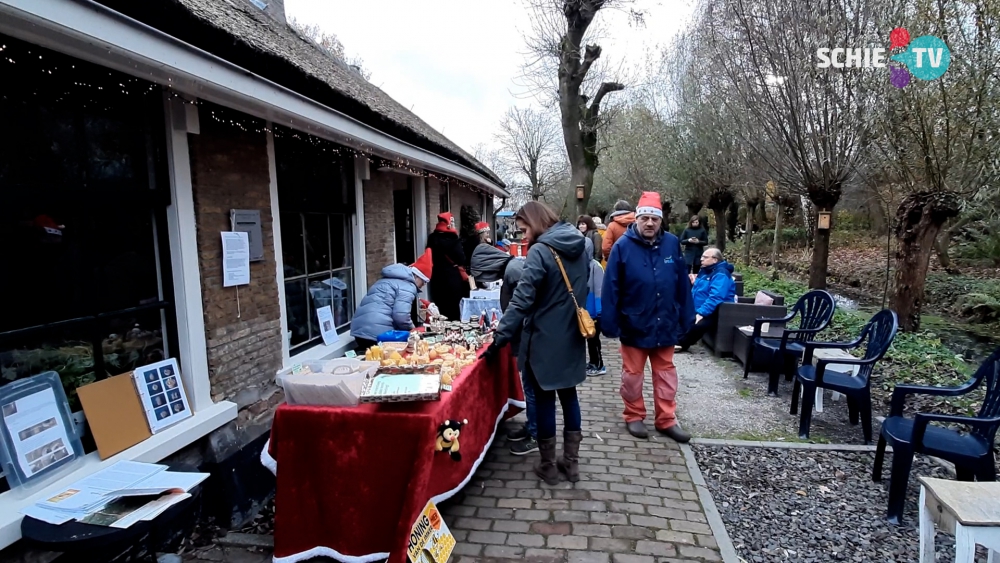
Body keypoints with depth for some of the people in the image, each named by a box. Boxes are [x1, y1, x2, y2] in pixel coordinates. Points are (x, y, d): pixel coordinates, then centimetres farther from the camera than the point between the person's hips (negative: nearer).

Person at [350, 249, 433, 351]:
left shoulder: (390, 279, 27)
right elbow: (401, 316, -19)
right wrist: (412, 328, 4)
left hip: (360, 330, 10)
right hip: (377, 333, -10)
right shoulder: (407, 286, -7)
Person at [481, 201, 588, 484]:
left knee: (544, 399, 7)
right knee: (569, 394, 17)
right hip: (572, 336, 7)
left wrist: (499, 339, -22)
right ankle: (571, 462, 26)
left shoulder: (540, 252, -18)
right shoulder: (580, 246, 6)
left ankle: (548, 466, 20)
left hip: (545, 339, -7)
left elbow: (522, 301, -24)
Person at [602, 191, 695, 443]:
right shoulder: (623, 247, -11)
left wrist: (686, 318, 3)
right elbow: (611, 289, -12)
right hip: (634, 325, -3)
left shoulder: (672, 243, -2)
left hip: (665, 324, 3)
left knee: (665, 373, 15)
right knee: (632, 374, 12)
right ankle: (634, 417, 30)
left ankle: (667, 420, 29)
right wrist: (610, 323, -13)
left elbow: (683, 285, 2)